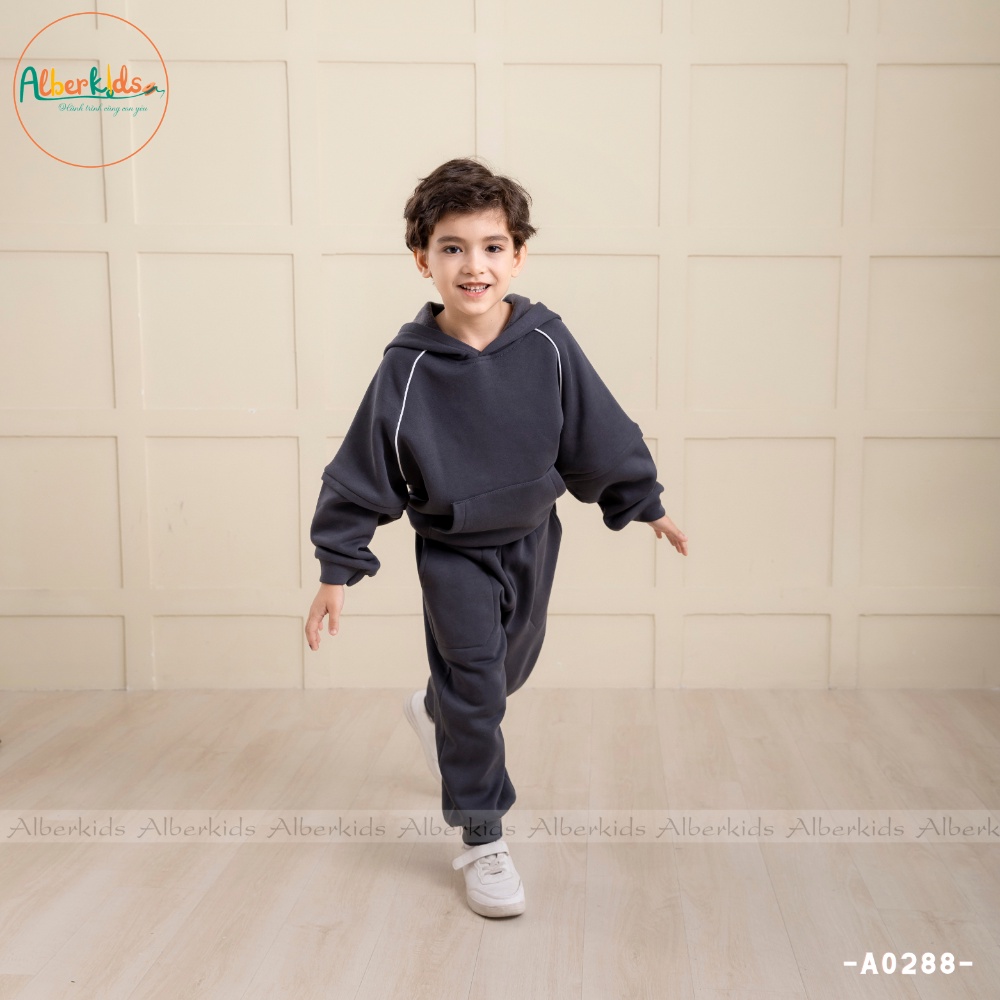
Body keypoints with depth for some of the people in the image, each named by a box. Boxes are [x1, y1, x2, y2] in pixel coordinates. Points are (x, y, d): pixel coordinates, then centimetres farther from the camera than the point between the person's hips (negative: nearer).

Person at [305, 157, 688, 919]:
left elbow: (600, 432, -3)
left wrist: (644, 504, 5)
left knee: (509, 668, 23)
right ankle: (484, 841, 13)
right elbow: (363, 472, -13)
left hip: (531, 538, 4)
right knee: (475, 685, -4)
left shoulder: (548, 346, -16)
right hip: (454, 551, -4)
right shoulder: (408, 370, -20)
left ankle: (435, 711, 57)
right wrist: (337, 569, -12)